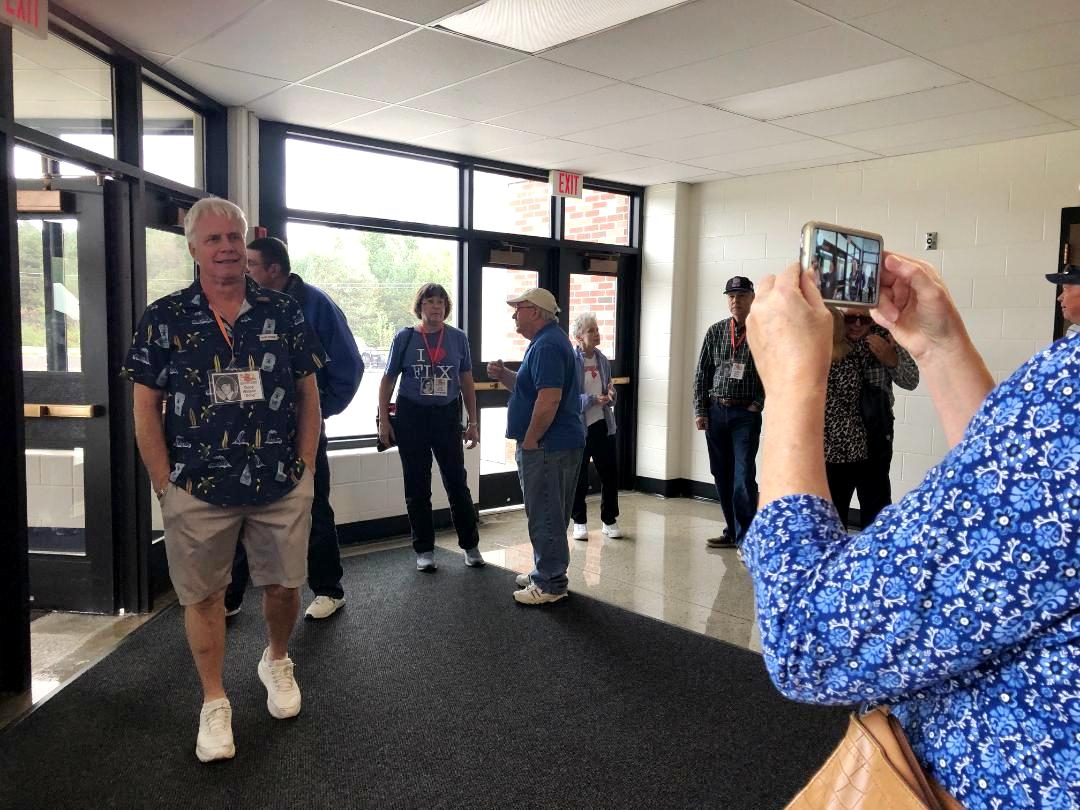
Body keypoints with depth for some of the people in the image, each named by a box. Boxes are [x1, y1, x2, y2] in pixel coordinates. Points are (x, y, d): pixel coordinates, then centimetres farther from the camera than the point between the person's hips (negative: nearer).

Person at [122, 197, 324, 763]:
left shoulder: (283, 313, 3)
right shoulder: (164, 318, -1)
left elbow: (308, 397, 6)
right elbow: (145, 408, 0)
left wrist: (305, 470, 1)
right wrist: (165, 485, -4)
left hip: (282, 487, 1)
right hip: (197, 489, -1)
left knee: (284, 586, 12)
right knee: (203, 595, 10)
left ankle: (276, 662, 41)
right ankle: (214, 703, 29)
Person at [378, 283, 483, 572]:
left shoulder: (458, 338, 3)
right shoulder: (404, 338, 0)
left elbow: (467, 382, 8)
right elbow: (388, 380, 4)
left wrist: (472, 422, 7)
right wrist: (383, 419, -2)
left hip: (447, 415, 1)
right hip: (412, 417, 0)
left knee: (457, 482, 3)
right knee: (417, 486, 7)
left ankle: (470, 545, 18)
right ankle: (424, 550, 19)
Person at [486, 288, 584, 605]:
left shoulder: (547, 346, -18)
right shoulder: (547, 340, 17)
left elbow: (549, 399, -27)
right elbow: (529, 387, 24)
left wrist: (529, 441, -19)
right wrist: (503, 375, 7)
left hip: (547, 447, -11)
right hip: (560, 444, 11)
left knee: (545, 516, -2)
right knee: (549, 514, 18)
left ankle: (550, 584, 7)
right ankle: (546, 571, 30)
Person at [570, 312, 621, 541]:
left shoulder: (602, 360, 9)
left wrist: (611, 394, -6)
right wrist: (593, 400, -23)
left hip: (602, 425, 5)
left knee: (610, 474, 7)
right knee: (579, 478, 7)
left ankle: (609, 520, 22)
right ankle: (579, 522, 22)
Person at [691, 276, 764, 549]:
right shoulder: (715, 331, 8)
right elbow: (702, 373, 9)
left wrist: (759, 404, -10)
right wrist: (700, 410, 3)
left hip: (746, 414, -4)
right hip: (716, 411, 4)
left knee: (744, 476, -9)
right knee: (722, 476, 10)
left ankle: (746, 538, -2)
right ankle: (732, 532, 23)